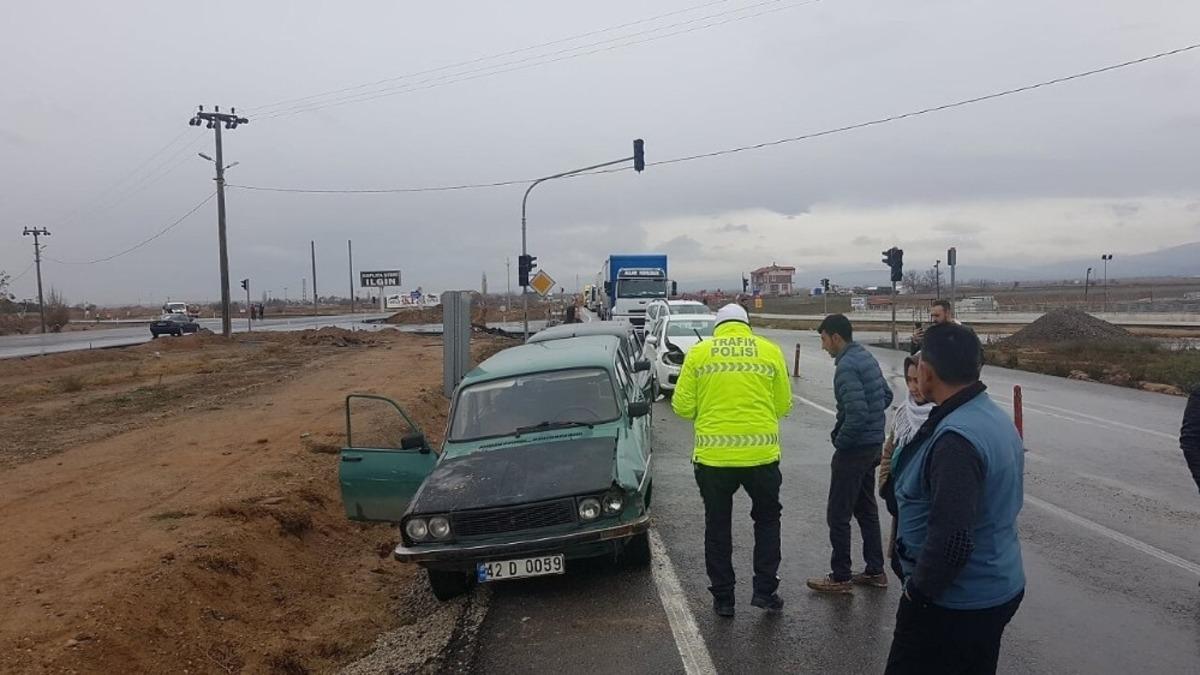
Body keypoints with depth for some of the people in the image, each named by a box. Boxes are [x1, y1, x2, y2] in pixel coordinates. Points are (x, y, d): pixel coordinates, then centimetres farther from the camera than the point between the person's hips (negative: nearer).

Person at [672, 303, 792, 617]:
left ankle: (723, 597, 22)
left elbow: (682, 406, 0)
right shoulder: (770, 351, 2)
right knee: (767, 519, 22)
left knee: (718, 526, 16)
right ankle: (764, 589, 21)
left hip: (713, 455, 0)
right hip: (761, 453, 0)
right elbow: (783, 404, 3)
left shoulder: (699, 352, 1)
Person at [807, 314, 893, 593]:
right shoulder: (867, 357, 8)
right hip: (874, 444, 10)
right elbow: (887, 395, 18)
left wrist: (840, 441, -14)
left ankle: (841, 577, 11)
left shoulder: (846, 366, -21)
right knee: (866, 509, 19)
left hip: (854, 449, -10)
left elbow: (857, 413, -28)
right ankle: (875, 571, 26)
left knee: (838, 514, 2)